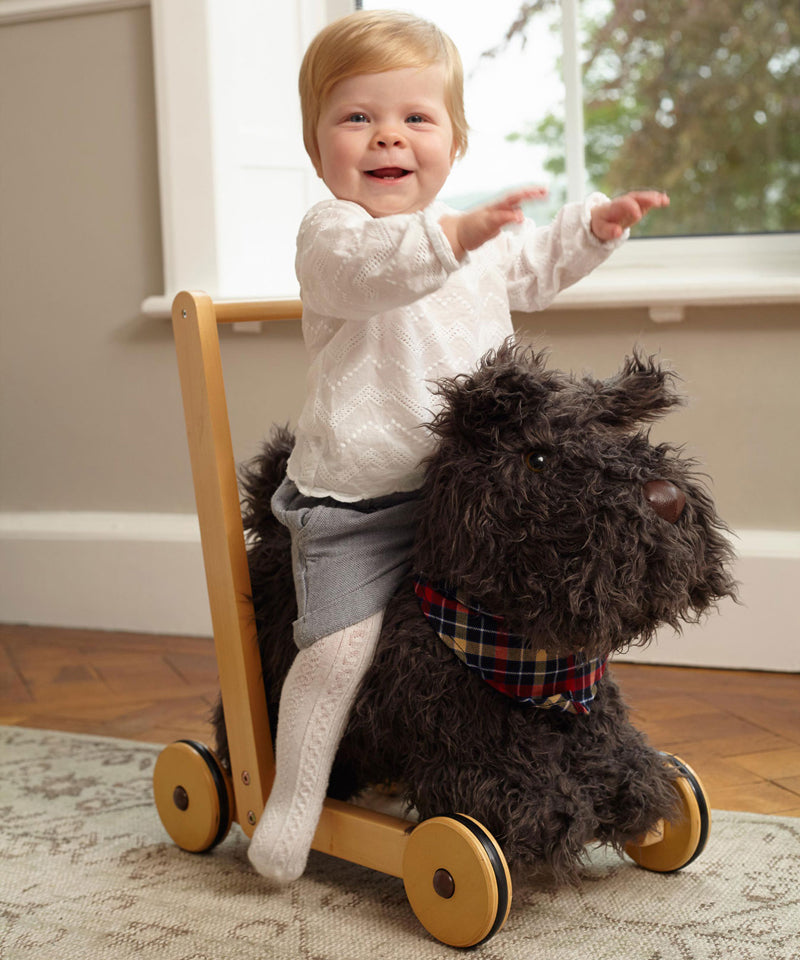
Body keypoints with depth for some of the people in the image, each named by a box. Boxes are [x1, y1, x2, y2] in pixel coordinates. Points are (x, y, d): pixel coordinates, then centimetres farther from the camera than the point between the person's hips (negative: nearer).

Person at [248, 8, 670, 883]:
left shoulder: (483, 234, 11)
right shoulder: (330, 233, -13)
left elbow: (535, 268, 33)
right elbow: (372, 265, -38)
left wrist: (594, 226, 17)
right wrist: (452, 236, -55)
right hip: (356, 498, -7)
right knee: (340, 646, -15)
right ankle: (293, 798, 4)